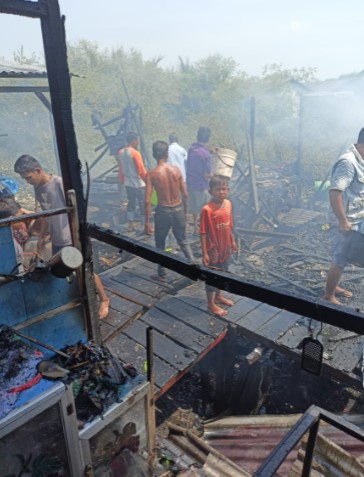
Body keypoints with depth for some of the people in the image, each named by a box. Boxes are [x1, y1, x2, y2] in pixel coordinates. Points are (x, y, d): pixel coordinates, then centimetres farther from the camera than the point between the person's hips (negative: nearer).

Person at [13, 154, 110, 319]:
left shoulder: (60, 183, -18)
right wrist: (42, 236, 16)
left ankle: (104, 300, 21)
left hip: (73, 239, -7)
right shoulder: (38, 188, 4)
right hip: (57, 240, 7)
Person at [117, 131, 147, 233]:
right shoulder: (135, 153, -18)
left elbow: (120, 169, 12)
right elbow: (141, 170, -17)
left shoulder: (120, 153, 4)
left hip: (128, 183, 7)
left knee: (131, 203, 16)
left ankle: (130, 225, 22)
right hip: (138, 184, -7)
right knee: (143, 204, 2)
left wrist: (122, 180, 23)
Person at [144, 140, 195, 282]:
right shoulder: (176, 170, -3)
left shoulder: (151, 174, -12)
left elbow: (147, 200, -15)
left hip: (163, 211, -3)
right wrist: (185, 212, 15)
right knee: (182, 241, 21)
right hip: (178, 209, 3)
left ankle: (162, 274, 25)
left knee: (160, 244, 16)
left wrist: (146, 222, -8)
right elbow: (185, 194, 1)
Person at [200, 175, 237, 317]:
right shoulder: (207, 209, -23)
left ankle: (218, 297, 44)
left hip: (224, 247, 7)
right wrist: (204, 253, -17)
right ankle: (211, 304, 27)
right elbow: (203, 233, -18)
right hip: (213, 249, -7)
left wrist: (232, 241, 15)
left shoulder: (228, 204, -3)